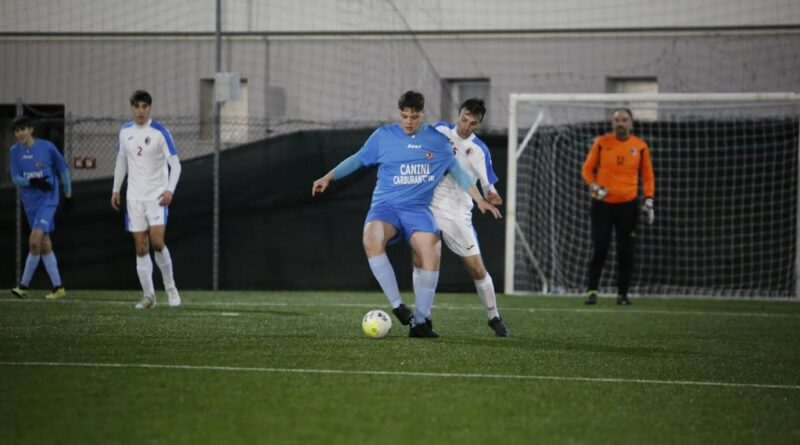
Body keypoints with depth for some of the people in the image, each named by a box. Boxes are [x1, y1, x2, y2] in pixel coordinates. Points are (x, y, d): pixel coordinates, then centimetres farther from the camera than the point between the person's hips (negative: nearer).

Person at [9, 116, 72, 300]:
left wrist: (68, 193, 10)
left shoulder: (47, 147, -6)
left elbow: (63, 169, 6)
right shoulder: (15, 151, 2)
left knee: (35, 241, -17)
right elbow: (15, 178, -1)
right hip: (29, 201, 5)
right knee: (44, 244, 7)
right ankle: (58, 288, 13)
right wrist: (32, 182, -20)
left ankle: (24, 285, -9)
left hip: (47, 200, -5)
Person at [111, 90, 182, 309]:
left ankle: (170, 287, 5)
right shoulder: (125, 131, 6)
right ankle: (148, 295, 6)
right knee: (141, 248, 1)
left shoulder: (160, 132, -8)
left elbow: (175, 164, -9)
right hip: (134, 198, 4)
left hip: (157, 197, -4)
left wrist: (170, 190, -22)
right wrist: (116, 189, 15)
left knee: (157, 243, -15)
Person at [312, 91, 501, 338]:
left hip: (417, 209, 1)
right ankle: (397, 305, -27)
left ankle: (420, 320, -11)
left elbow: (457, 171, 16)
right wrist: (329, 177, 4)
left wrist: (480, 200, 13)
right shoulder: (383, 136, 3)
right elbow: (358, 160, 13)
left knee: (430, 254, -25)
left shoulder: (438, 141, 7)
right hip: (385, 206, -1)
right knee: (371, 239, -34)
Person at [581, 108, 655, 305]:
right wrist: (593, 186, -10)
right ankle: (592, 291, 2)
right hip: (602, 203, -1)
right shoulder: (602, 143, 0)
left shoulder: (640, 146, 3)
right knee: (599, 249, -5)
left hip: (627, 205, 1)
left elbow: (647, 175, 9)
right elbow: (587, 168, 7)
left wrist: (648, 201, 0)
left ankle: (622, 294, 10)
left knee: (625, 252, 2)